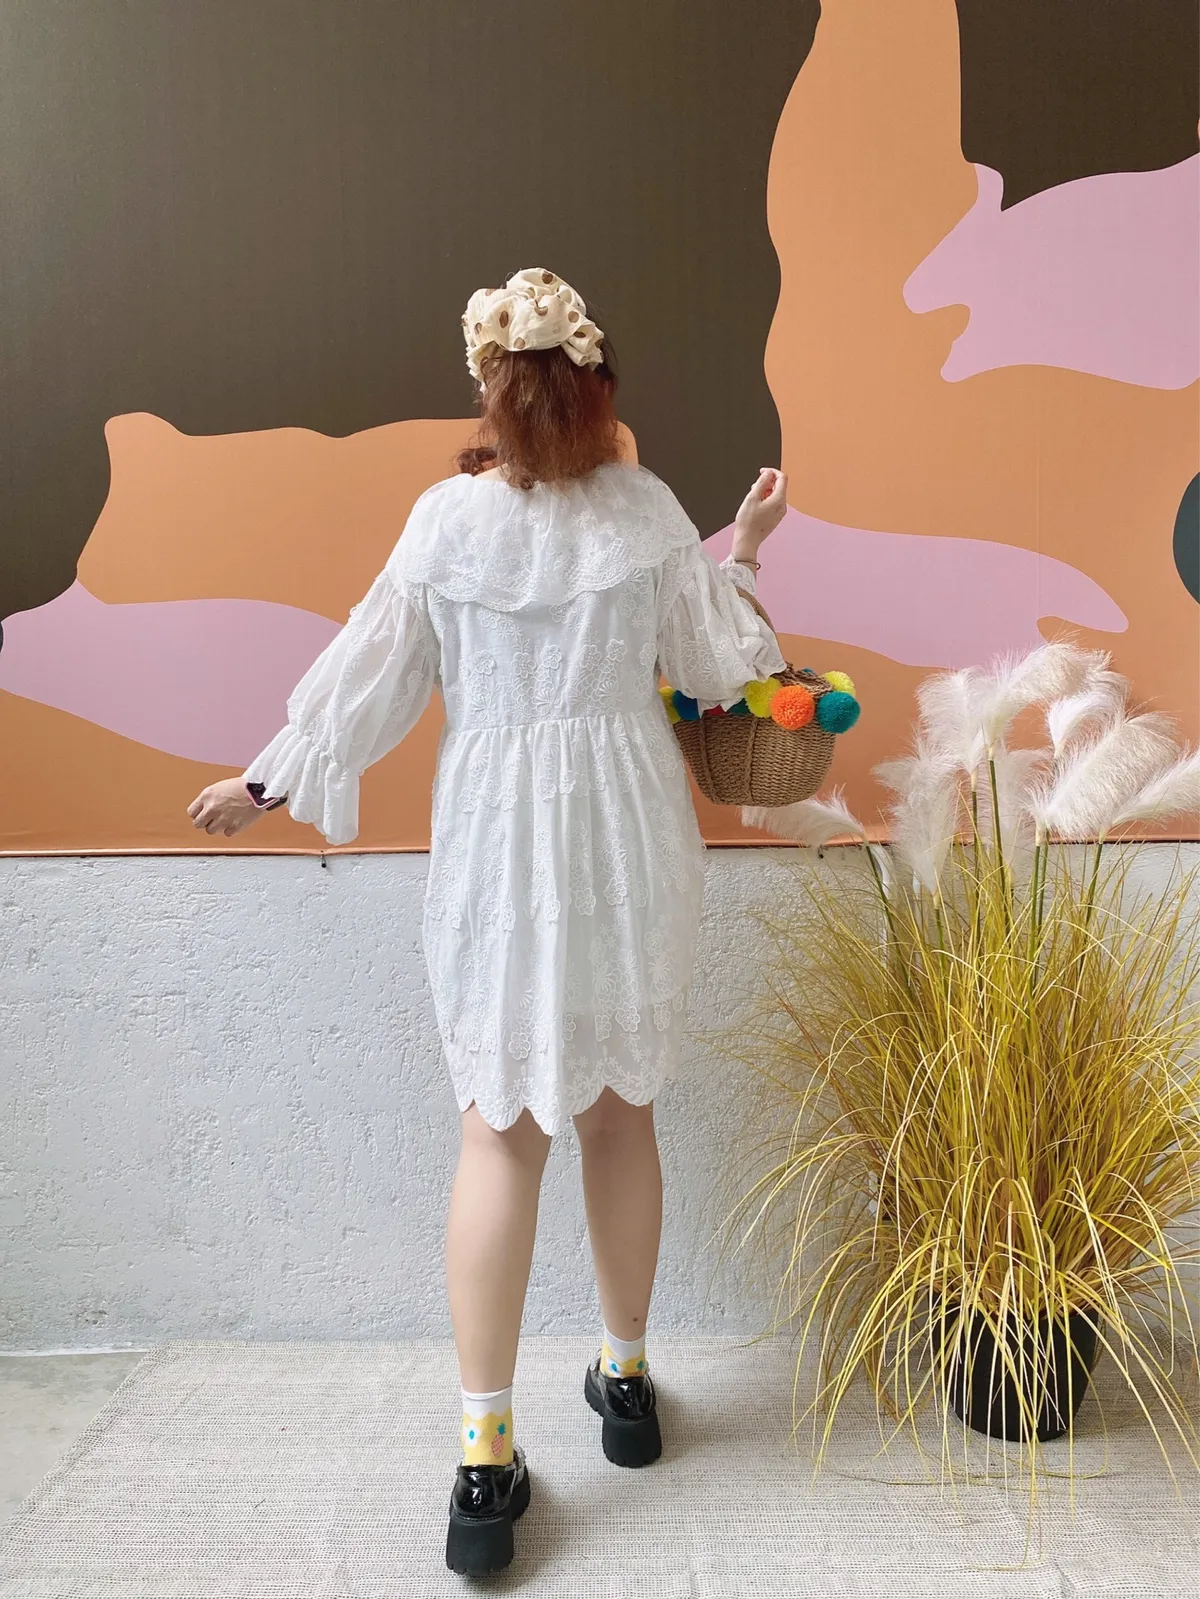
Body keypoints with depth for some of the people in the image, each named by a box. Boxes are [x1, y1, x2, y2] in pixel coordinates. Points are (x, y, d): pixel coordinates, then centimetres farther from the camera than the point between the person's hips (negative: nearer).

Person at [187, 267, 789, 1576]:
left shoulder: (446, 520, -6)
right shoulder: (647, 513, -3)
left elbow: (371, 674, -1)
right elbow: (714, 670, 4)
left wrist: (265, 781, 12)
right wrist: (743, 554, 18)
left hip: (497, 843, -1)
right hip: (629, 835, 2)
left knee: (501, 1128, 6)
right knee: (620, 1112, 15)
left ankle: (486, 1456, 11)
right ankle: (626, 1378, 34)